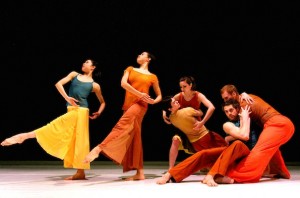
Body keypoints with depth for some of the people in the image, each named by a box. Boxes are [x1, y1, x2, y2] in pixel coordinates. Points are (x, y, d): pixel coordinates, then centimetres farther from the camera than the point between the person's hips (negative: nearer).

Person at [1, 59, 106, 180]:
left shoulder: (95, 86, 10)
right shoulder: (74, 75, 15)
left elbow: (102, 102, 19)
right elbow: (58, 84, 4)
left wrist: (98, 113, 0)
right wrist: (67, 97, -6)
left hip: (81, 112, -3)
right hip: (72, 111, 4)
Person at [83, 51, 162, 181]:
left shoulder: (153, 77, 14)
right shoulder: (130, 69, 18)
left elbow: (159, 96, 21)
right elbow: (123, 83, -1)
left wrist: (154, 101, -3)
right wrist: (139, 94, -12)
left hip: (140, 105, -4)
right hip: (129, 105, 4)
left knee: (122, 125, -29)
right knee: (133, 138, 2)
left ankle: (98, 148, -42)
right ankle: (140, 173, 4)